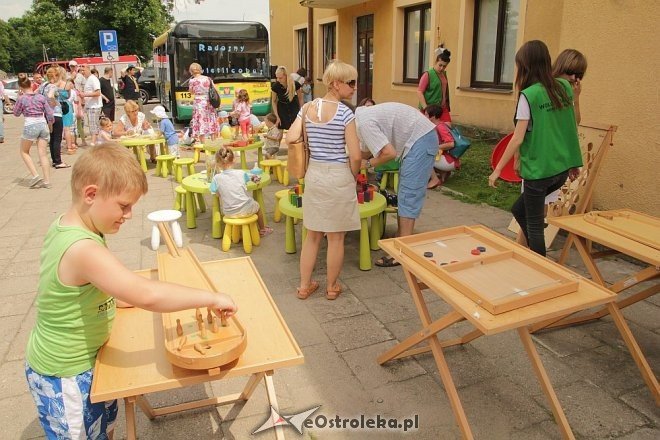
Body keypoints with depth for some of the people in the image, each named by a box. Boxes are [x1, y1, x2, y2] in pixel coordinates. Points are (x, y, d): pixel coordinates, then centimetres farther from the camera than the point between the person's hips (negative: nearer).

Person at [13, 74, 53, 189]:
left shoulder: (21, 99, -4)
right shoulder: (41, 97, 3)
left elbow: (16, 113, 10)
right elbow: (49, 113, 4)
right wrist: (50, 124, 20)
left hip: (30, 126, -3)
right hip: (43, 124, 3)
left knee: (24, 152, 15)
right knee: (43, 154, 6)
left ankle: (35, 175, 1)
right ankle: (47, 180, 4)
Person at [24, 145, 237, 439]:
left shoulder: (64, 226, -5)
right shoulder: (82, 249, -35)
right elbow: (148, 296, -42)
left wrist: (115, 299, 3)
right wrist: (211, 298, -34)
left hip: (81, 360, 8)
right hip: (65, 378, -8)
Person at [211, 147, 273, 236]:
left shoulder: (216, 178, -13)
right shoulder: (241, 173, -11)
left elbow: (217, 194, -3)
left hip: (229, 214, 0)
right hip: (246, 210, 0)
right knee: (257, 206, 34)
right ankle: (262, 230, 51)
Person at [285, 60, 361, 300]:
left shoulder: (307, 107, 1)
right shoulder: (345, 113, -13)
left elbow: (291, 138, -9)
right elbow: (355, 156, -15)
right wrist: (354, 178, 3)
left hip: (314, 174, 5)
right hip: (338, 176, -5)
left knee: (312, 234, 16)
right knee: (336, 237, 9)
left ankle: (304, 285, 24)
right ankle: (331, 287, 23)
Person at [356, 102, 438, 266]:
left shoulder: (364, 123, -21)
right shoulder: (361, 116, 10)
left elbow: (389, 153, -23)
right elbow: (367, 151, 19)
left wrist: (368, 163, -10)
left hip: (421, 140, -10)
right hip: (419, 138, 10)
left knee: (408, 195, -9)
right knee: (404, 193, 16)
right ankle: (400, 238, 27)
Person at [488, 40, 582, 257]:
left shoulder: (529, 95, -15)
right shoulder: (565, 87, 5)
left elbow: (518, 139, -16)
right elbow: (572, 126, 12)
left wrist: (498, 169, -7)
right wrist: (574, 162, 22)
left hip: (539, 170, -7)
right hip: (562, 168, 7)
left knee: (534, 224, 8)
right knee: (520, 210, 23)